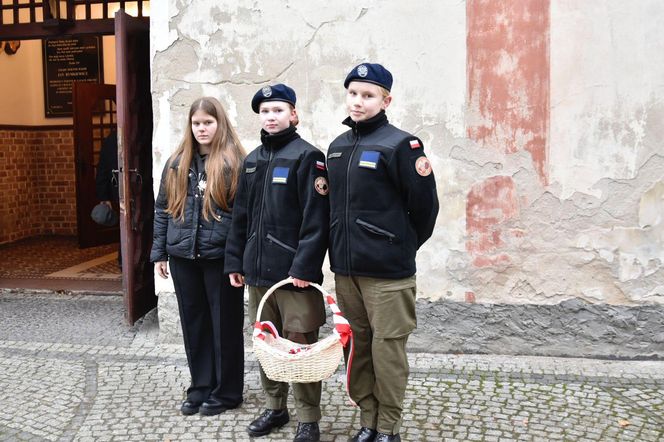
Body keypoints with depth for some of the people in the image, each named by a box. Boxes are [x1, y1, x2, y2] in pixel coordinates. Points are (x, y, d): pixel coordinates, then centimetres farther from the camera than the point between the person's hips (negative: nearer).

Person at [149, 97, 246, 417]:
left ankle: (226, 392, 20)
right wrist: (160, 252, 9)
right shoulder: (177, 163, 11)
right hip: (184, 257, 5)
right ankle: (200, 387, 27)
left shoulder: (235, 162, -4)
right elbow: (162, 209, 14)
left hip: (222, 257, -5)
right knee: (193, 324, 13)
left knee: (225, 324, 6)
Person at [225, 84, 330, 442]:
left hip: (293, 272, -6)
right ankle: (274, 407, 30)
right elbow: (241, 215, 17)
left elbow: (316, 218, -13)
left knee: (299, 345, 0)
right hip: (257, 270, 6)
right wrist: (235, 261, 12)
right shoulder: (252, 160, 15)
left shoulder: (306, 156, -6)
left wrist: (305, 267, -19)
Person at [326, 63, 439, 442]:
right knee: (358, 347, 14)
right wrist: (343, 250, 16)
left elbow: (425, 205, -8)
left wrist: (403, 248, 3)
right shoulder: (338, 147, 11)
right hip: (345, 268, 6)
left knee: (387, 349, 2)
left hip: (387, 272, -6)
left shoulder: (400, 144, -10)